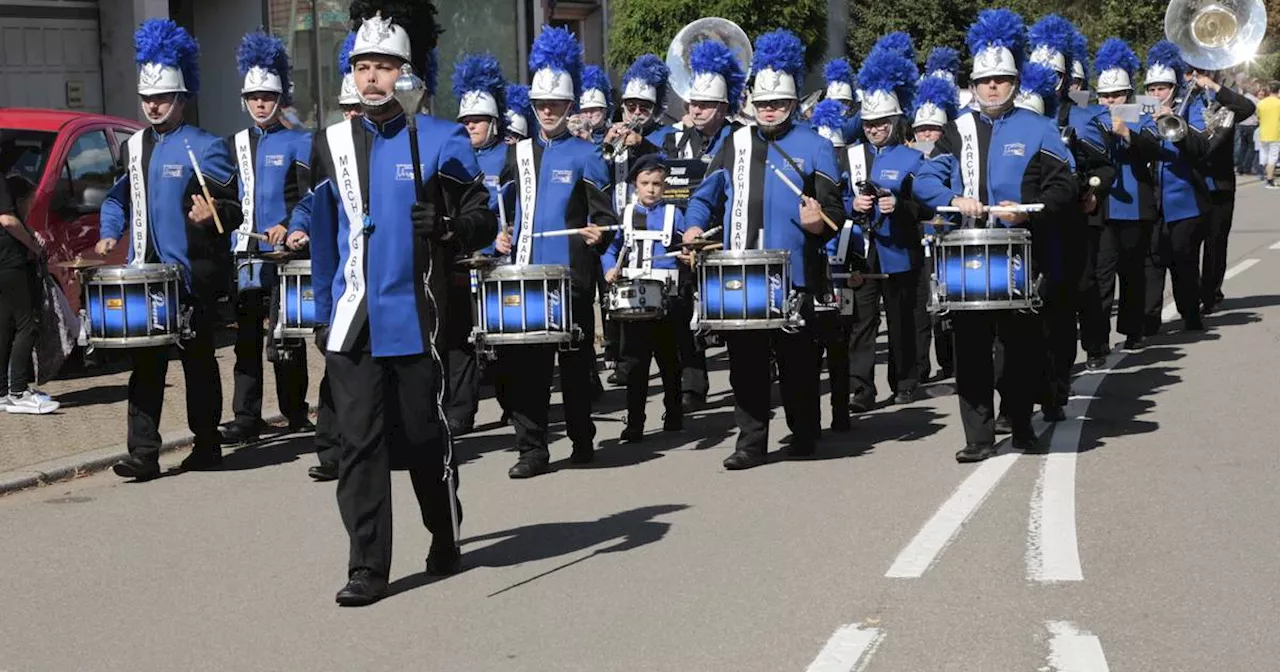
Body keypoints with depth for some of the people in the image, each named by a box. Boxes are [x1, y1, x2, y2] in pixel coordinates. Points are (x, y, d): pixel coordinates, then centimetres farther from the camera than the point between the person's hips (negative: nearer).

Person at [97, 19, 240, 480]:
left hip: (191, 275, -5)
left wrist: (211, 214, -30)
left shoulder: (205, 147, -6)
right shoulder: (133, 146, 12)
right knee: (145, 363, 1)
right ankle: (143, 455, 1)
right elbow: (119, 198, 24)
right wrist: (110, 234, 7)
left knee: (198, 361, 5)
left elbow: (232, 209, -9)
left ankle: (207, 447, 16)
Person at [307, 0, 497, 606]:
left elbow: (484, 223, -4)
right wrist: (323, 314, 16)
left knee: (424, 436, 8)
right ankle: (367, 567, 2)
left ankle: (446, 541, 30)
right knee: (359, 442, -2)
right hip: (352, 323, 3)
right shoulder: (332, 144, 9)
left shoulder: (442, 142, -2)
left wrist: (447, 223, -26)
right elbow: (324, 236, 17)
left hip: (416, 320, -2)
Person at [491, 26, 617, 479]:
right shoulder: (518, 154, 12)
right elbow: (505, 207, 20)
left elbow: (604, 215, -1)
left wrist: (598, 234, -21)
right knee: (523, 360, -2)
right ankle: (532, 449, 2)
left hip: (572, 275, -3)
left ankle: (582, 439, 22)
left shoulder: (585, 155, 1)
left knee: (575, 361, 6)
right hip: (525, 274, 3)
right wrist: (500, 237, 3)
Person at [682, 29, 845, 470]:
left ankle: (804, 435, 22)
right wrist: (694, 227, -5)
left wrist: (818, 223, -26)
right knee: (745, 360, 2)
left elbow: (833, 210, -4)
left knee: (797, 359, 6)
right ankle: (751, 443, 8)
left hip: (793, 273, -3)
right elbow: (706, 195, 14)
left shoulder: (815, 147, 1)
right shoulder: (736, 143, 11)